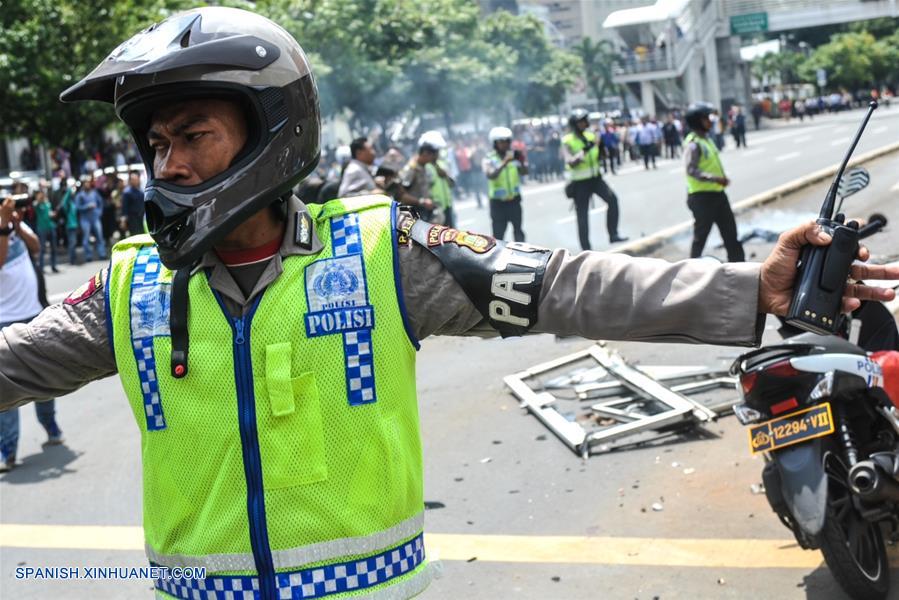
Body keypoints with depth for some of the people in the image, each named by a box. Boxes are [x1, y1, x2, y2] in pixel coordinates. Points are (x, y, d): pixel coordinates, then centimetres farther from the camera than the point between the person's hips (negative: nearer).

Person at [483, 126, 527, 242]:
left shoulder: (513, 156, 1)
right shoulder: (489, 159, -11)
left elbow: (525, 171, -6)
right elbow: (491, 175, -28)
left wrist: (522, 162, -27)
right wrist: (504, 163, -38)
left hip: (514, 199, 4)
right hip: (498, 202, -4)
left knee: (518, 230, 14)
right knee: (498, 233, -1)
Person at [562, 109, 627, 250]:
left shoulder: (590, 136, 5)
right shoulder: (567, 142, -11)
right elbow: (570, 162, -25)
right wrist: (584, 150, -36)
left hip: (595, 177, 4)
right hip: (580, 182, -4)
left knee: (612, 198, -17)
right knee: (582, 216, 1)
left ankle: (613, 234, -9)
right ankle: (586, 249, 10)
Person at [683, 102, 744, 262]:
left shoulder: (706, 139, 14)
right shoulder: (693, 144, -17)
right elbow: (691, 170, -28)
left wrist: (722, 179, 16)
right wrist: (714, 178, -36)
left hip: (717, 193, 9)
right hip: (702, 196, -9)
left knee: (730, 231, 13)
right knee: (701, 235, -1)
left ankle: (737, 262, 23)